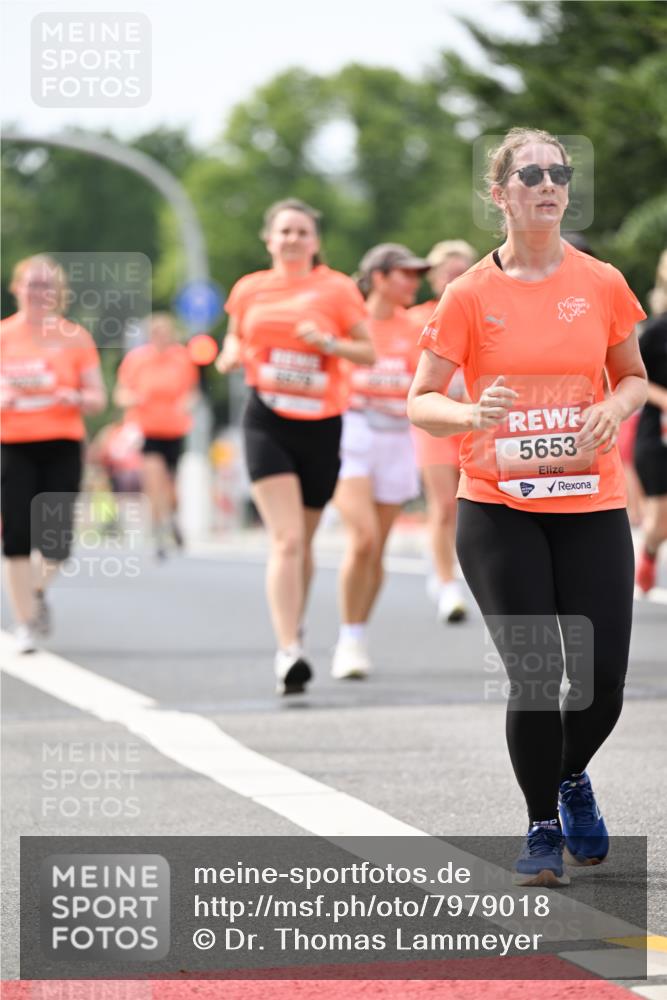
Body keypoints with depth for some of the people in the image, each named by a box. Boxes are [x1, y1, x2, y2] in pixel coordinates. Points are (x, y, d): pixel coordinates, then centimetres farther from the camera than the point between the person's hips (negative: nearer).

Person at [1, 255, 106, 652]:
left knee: (56, 538, -7)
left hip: (63, 446, 0)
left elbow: (98, 399, 6)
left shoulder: (76, 337, 5)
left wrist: (75, 398, -15)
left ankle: (37, 590, 26)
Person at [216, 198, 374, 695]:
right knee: (286, 539, -15)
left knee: (303, 540, 13)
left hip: (321, 424, 1)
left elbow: (368, 352, 1)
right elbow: (235, 338, 21)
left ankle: (294, 628, 38)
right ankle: (289, 652, -20)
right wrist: (231, 356, -2)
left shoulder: (337, 289, 0)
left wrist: (329, 343, -17)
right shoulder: (250, 290, 6)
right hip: (267, 422, -1)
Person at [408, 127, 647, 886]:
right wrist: (471, 415, -21)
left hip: (590, 506, 2)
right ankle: (542, 829, 11)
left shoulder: (602, 284, 4)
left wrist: (615, 407, -6)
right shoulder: (470, 295, -2)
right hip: (497, 509, -2)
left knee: (602, 680, -2)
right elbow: (420, 402, 0)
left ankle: (572, 777, 32)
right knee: (535, 676, -9)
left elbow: (633, 376, 17)